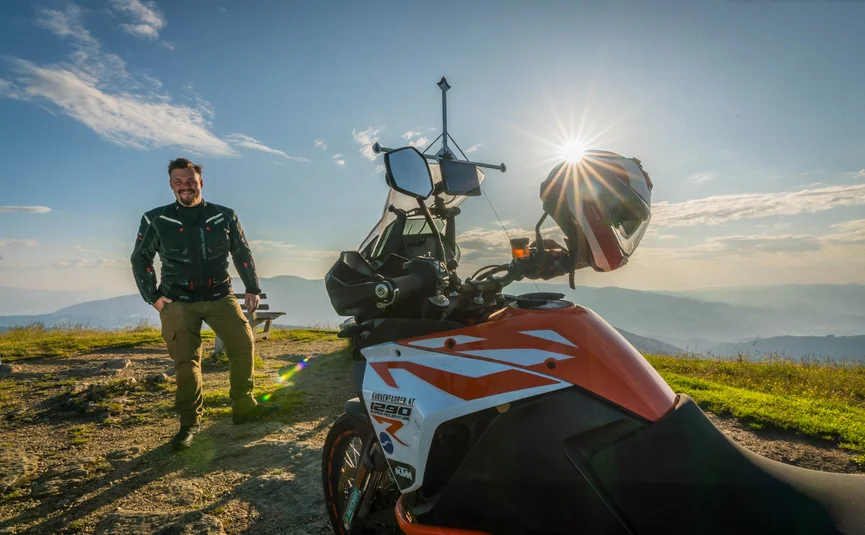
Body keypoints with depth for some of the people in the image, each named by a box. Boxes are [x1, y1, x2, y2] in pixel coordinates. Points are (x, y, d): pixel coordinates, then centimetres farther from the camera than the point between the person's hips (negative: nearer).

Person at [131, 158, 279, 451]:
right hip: (177, 301, -1)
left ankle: (244, 406, 8)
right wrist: (154, 297, 1)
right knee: (185, 361, -4)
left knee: (244, 344, -6)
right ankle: (190, 422, 8)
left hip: (219, 295, 2)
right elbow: (140, 259, 9)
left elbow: (243, 254, 12)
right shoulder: (156, 220, 2)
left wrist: (252, 288, 9)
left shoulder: (224, 216, 4)